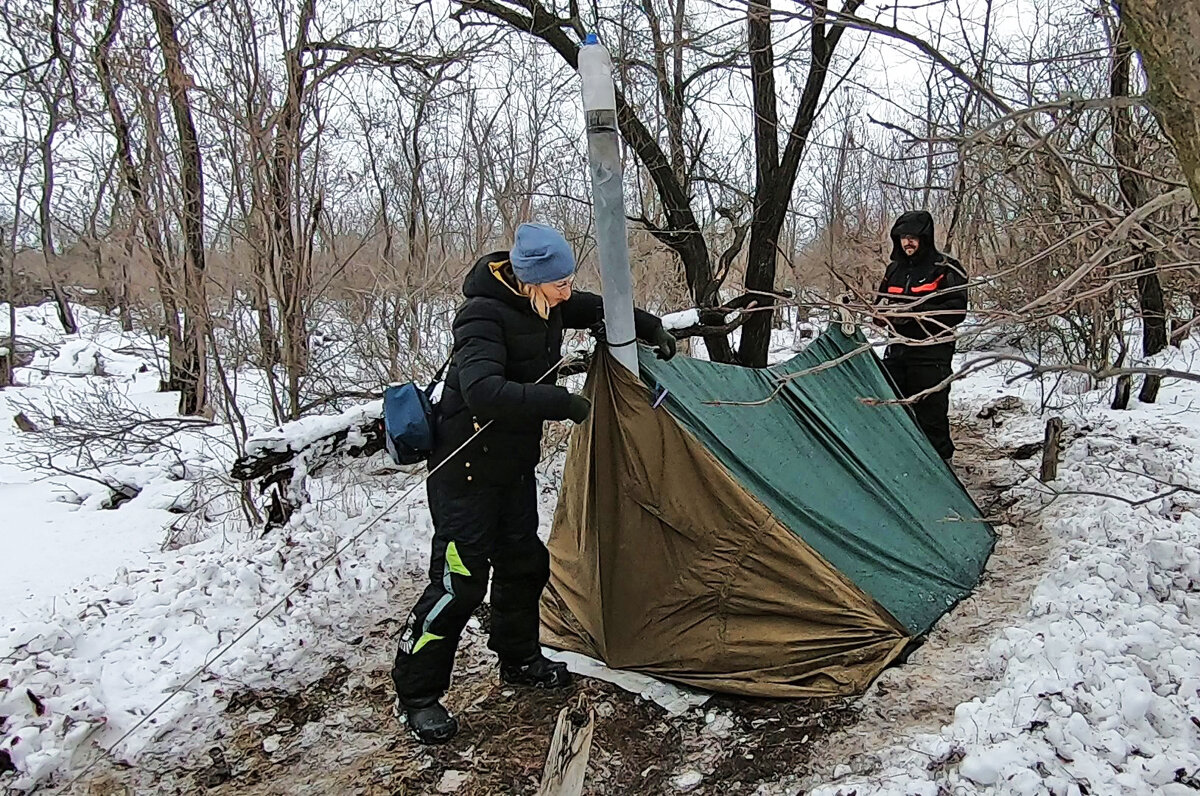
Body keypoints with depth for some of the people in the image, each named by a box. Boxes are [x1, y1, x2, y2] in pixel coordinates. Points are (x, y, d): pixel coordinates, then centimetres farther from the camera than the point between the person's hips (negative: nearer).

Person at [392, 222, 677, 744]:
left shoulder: (544, 304, -1)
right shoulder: (484, 316, -27)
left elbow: (597, 310, 19)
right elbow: (482, 392, -41)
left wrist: (651, 329, 10)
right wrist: (562, 403, -36)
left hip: (514, 463, 9)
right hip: (467, 468, -9)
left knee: (523, 562, 17)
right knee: (460, 580, -6)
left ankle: (519, 661, 38)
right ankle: (416, 695, 10)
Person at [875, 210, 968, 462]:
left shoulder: (946, 269, -5)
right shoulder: (894, 269, 14)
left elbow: (957, 310, -12)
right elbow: (880, 305, 21)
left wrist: (914, 312, -19)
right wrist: (887, 314, -4)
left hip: (931, 356, -6)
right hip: (896, 354, 6)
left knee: (931, 417, -5)